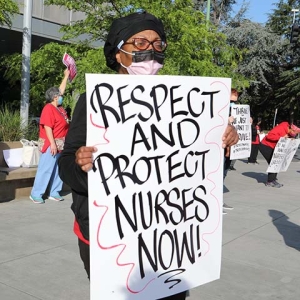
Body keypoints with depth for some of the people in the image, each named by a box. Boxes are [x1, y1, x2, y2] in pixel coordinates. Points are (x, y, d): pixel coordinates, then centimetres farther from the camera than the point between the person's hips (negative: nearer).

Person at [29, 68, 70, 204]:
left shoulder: (57, 107, 11)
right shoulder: (48, 108, -14)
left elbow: (61, 90, 23)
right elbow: (47, 127, -20)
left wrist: (66, 76, 27)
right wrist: (52, 143, -24)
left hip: (59, 144, 9)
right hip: (51, 144, -9)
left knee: (58, 169, 10)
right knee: (46, 169, -7)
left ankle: (54, 193, 16)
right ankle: (36, 194, -1)